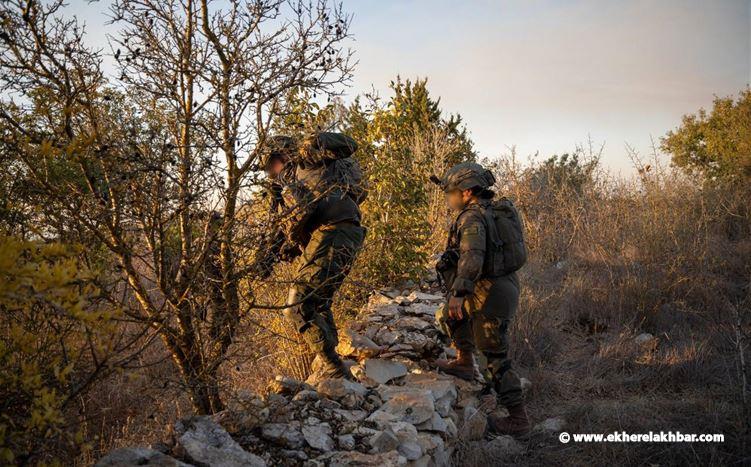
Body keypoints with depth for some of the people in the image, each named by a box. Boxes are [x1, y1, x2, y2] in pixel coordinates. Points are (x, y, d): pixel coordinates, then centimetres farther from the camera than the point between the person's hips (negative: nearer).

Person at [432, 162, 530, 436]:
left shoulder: (473, 218, -18)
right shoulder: (497, 210, 12)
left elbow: (472, 257, -33)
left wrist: (458, 293, -42)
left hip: (490, 294, -10)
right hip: (506, 284, 10)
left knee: (495, 357, -2)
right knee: (454, 311, 29)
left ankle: (518, 418, 4)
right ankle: (464, 363, 34)